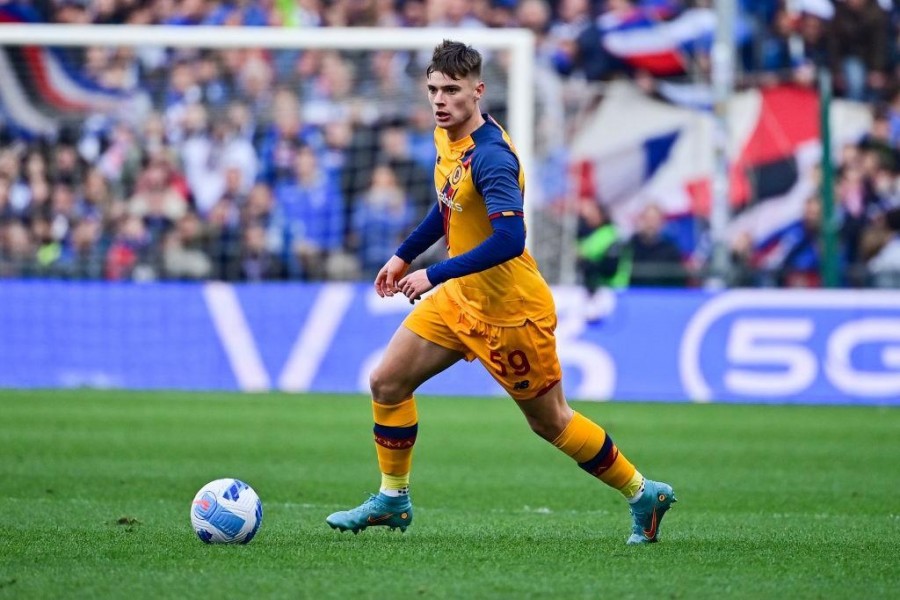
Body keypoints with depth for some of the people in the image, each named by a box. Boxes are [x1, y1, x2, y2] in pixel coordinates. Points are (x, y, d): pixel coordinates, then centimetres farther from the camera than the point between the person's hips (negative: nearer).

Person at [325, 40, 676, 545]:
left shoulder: (490, 156, -27)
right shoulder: (446, 137, 1)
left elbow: (509, 240, -37)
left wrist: (434, 275, -34)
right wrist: (404, 255, 23)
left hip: (512, 312, -9)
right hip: (462, 298, 9)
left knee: (551, 421, 4)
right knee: (387, 384, 4)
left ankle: (644, 495, 21)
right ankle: (393, 501, 18)